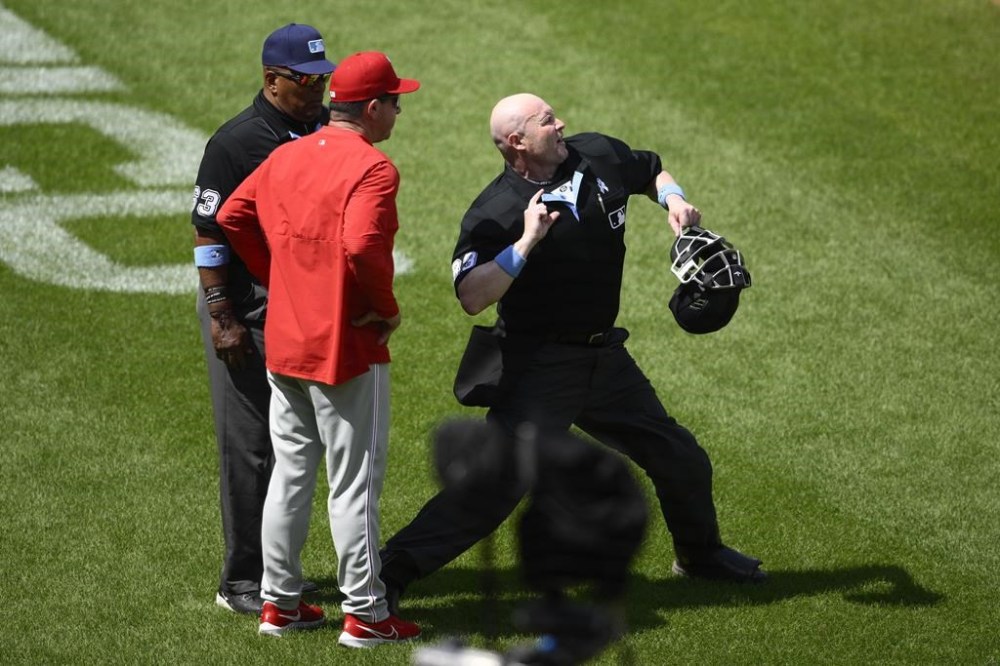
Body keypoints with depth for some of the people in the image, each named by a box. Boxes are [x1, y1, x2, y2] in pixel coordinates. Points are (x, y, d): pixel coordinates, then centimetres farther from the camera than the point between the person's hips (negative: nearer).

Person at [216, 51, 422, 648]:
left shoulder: (286, 157, 7)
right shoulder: (372, 168, -17)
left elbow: (231, 217, 12)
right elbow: (362, 246, -30)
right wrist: (388, 308, -14)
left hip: (284, 344, 7)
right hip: (349, 348, -7)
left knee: (290, 473, 16)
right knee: (355, 482, 0)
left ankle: (280, 602, 22)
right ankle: (365, 615, 6)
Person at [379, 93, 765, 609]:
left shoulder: (599, 156, 0)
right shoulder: (494, 212, -17)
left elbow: (652, 171, 22)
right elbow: (471, 298, -28)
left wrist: (673, 200, 1)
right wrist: (526, 243, -33)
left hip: (604, 357, 6)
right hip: (538, 367, -6)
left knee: (682, 461, 16)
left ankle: (700, 553, 42)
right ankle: (392, 570, -14)